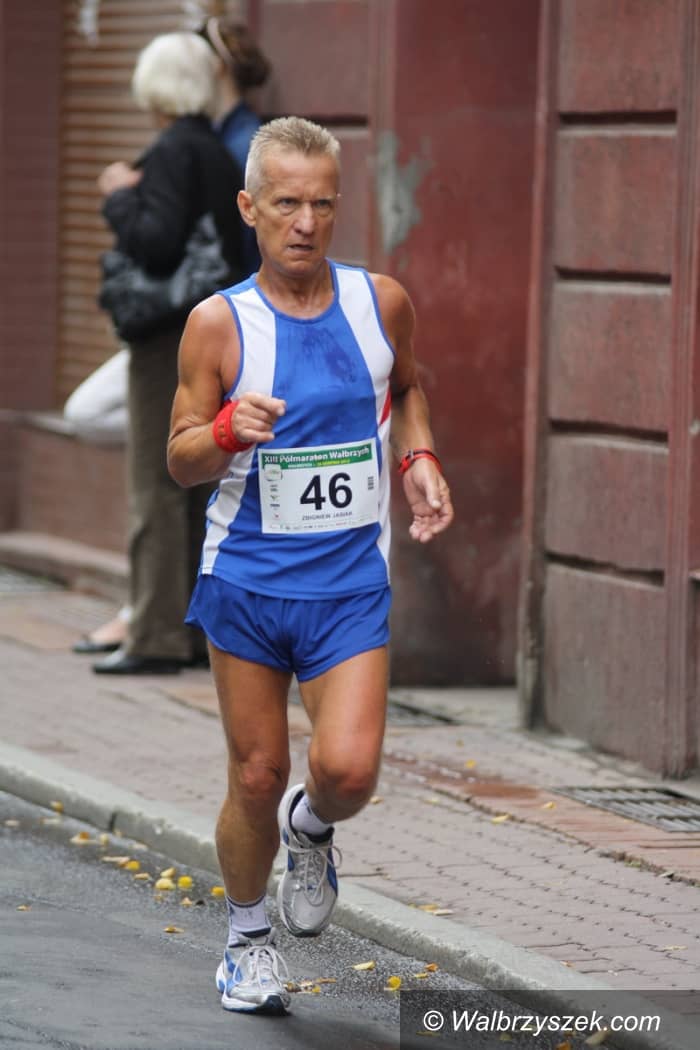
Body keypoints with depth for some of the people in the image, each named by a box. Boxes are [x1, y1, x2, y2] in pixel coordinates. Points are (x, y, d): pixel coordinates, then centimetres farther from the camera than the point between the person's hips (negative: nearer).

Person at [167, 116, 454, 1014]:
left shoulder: (381, 303, 0)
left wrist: (418, 456, 4)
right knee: (256, 776, 5)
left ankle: (310, 830, 21)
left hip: (351, 584, 1)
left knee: (347, 770, -15)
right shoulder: (218, 324, -6)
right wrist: (229, 430, -23)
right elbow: (180, 460, -2)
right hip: (246, 578, -1)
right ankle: (247, 938, 28)